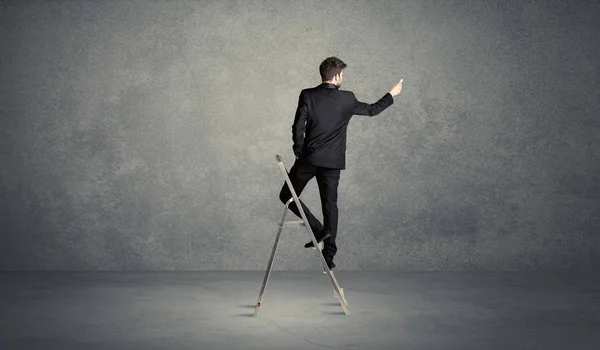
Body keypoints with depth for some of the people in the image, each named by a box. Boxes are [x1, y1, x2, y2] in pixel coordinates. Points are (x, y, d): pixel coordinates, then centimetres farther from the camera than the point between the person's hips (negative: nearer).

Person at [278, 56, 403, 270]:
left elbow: (298, 127, -9)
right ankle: (329, 252, 8)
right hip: (333, 161, 2)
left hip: (308, 158, -2)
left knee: (287, 196, 10)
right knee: (330, 204, 9)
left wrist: (299, 152, 6)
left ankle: (318, 229, -4)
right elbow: (371, 110, 14)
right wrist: (392, 94, 29)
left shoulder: (308, 95, -6)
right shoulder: (347, 99, -1)